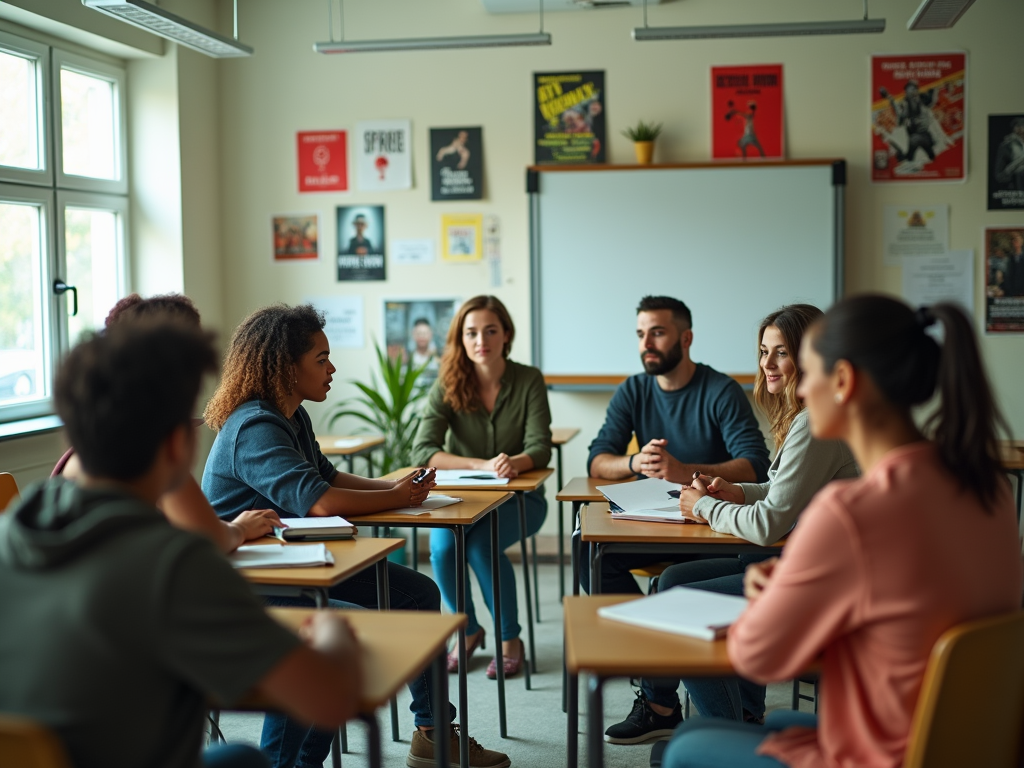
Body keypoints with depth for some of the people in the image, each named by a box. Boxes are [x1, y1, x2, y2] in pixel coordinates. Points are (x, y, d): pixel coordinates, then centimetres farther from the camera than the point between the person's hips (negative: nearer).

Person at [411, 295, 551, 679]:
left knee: (481, 544, -31)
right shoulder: (448, 385, -7)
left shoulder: (529, 380, -7)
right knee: (443, 547, -28)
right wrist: (483, 465, -31)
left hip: (519, 498, -1)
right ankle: (469, 632, 3)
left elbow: (540, 448, -14)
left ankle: (511, 640, -6)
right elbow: (422, 450, -17)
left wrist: (515, 463, -39)